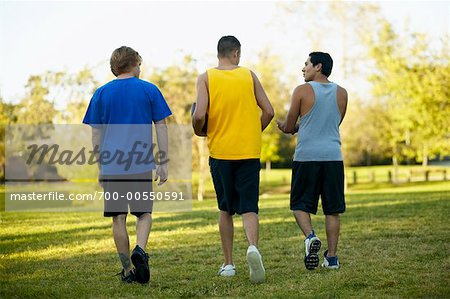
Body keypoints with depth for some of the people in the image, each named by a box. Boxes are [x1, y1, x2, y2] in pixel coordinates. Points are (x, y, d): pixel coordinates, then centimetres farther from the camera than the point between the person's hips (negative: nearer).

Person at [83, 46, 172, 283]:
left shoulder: (102, 93, 6)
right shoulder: (149, 90, 4)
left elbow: (96, 133, 8)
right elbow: (161, 127, 2)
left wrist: (100, 167, 15)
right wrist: (163, 163, 6)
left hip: (112, 166, 1)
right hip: (141, 166, -1)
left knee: (118, 218, 7)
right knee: (144, 213, 11)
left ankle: (127, 270, 10)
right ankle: (140, 250, -15)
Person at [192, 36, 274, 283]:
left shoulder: (206, 78, -1)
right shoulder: (249, 75, 5)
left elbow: (199, 115, -13)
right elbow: (268, 112, 3)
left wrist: (199, 132, 8)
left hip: (220, 151, 0)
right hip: (249, 151, 0)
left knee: (225, 209, 14)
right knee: (249, 207, 0)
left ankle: (228, 264, 17)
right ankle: (253, 247, -28)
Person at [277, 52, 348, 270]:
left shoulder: (302, 91, -4)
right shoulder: (341, 93, 9)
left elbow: (288, 127, 0)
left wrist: (285, 126, 25)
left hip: (306, 156, -3)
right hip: (333, 156, 3)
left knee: (300, 204, 8)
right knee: (332, 209, 8)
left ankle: (310, 235, -18)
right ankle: (331, 256, 6)